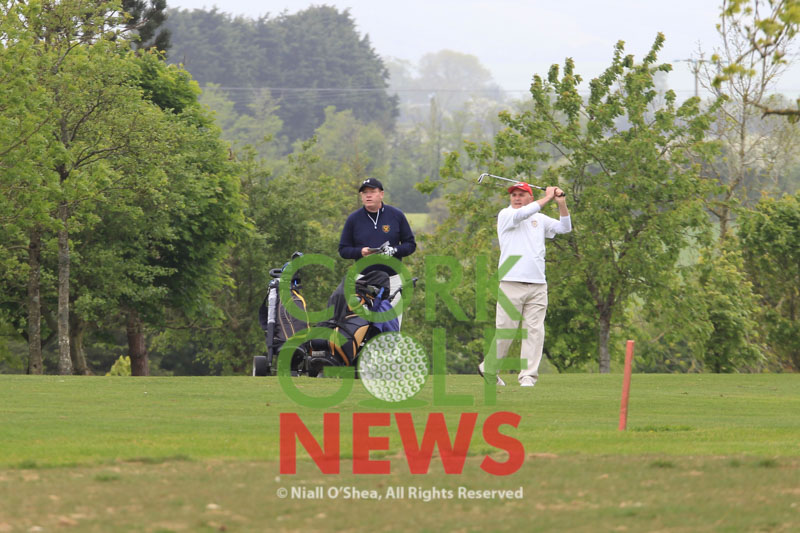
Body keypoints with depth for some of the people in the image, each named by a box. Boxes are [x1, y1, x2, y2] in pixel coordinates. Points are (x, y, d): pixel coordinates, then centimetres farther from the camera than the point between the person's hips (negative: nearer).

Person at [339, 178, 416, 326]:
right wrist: (360, 252, -11)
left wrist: (395, 250, -12)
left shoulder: (396, 215, 6)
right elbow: (343, 249, 10)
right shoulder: (353, 219, 7)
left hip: (392, 279, 0)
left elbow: (410, 244, 9)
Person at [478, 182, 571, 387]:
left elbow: (564, 228, 12)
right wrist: (547, 198, -9)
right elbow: (521, 214, -16)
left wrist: (562, 204, -4)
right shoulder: (505, 215, 5)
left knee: (535, 331, -3)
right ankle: (489, 368, 11)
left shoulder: (540, 219, 19)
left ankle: (528, 376, -3)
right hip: (512, 283, -4)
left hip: (537, 285, 4)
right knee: (505, 329, -6)